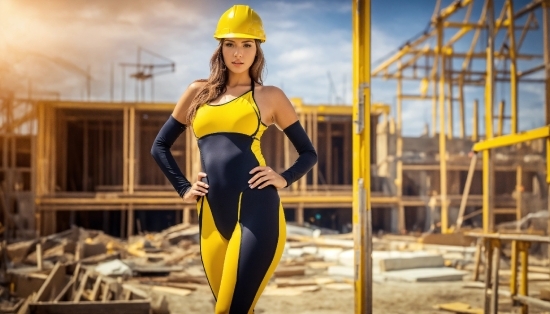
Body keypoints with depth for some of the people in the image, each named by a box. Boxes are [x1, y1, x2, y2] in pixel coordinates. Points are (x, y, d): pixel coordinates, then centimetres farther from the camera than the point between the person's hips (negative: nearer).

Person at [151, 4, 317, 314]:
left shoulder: (270, 96, 8)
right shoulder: (198, 92, 16)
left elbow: (309, 153, 15)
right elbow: (160, 145, 23)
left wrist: (284, 179, -2)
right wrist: (184, 188, 13)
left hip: (257, 212, -4)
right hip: (212, 218, 4)